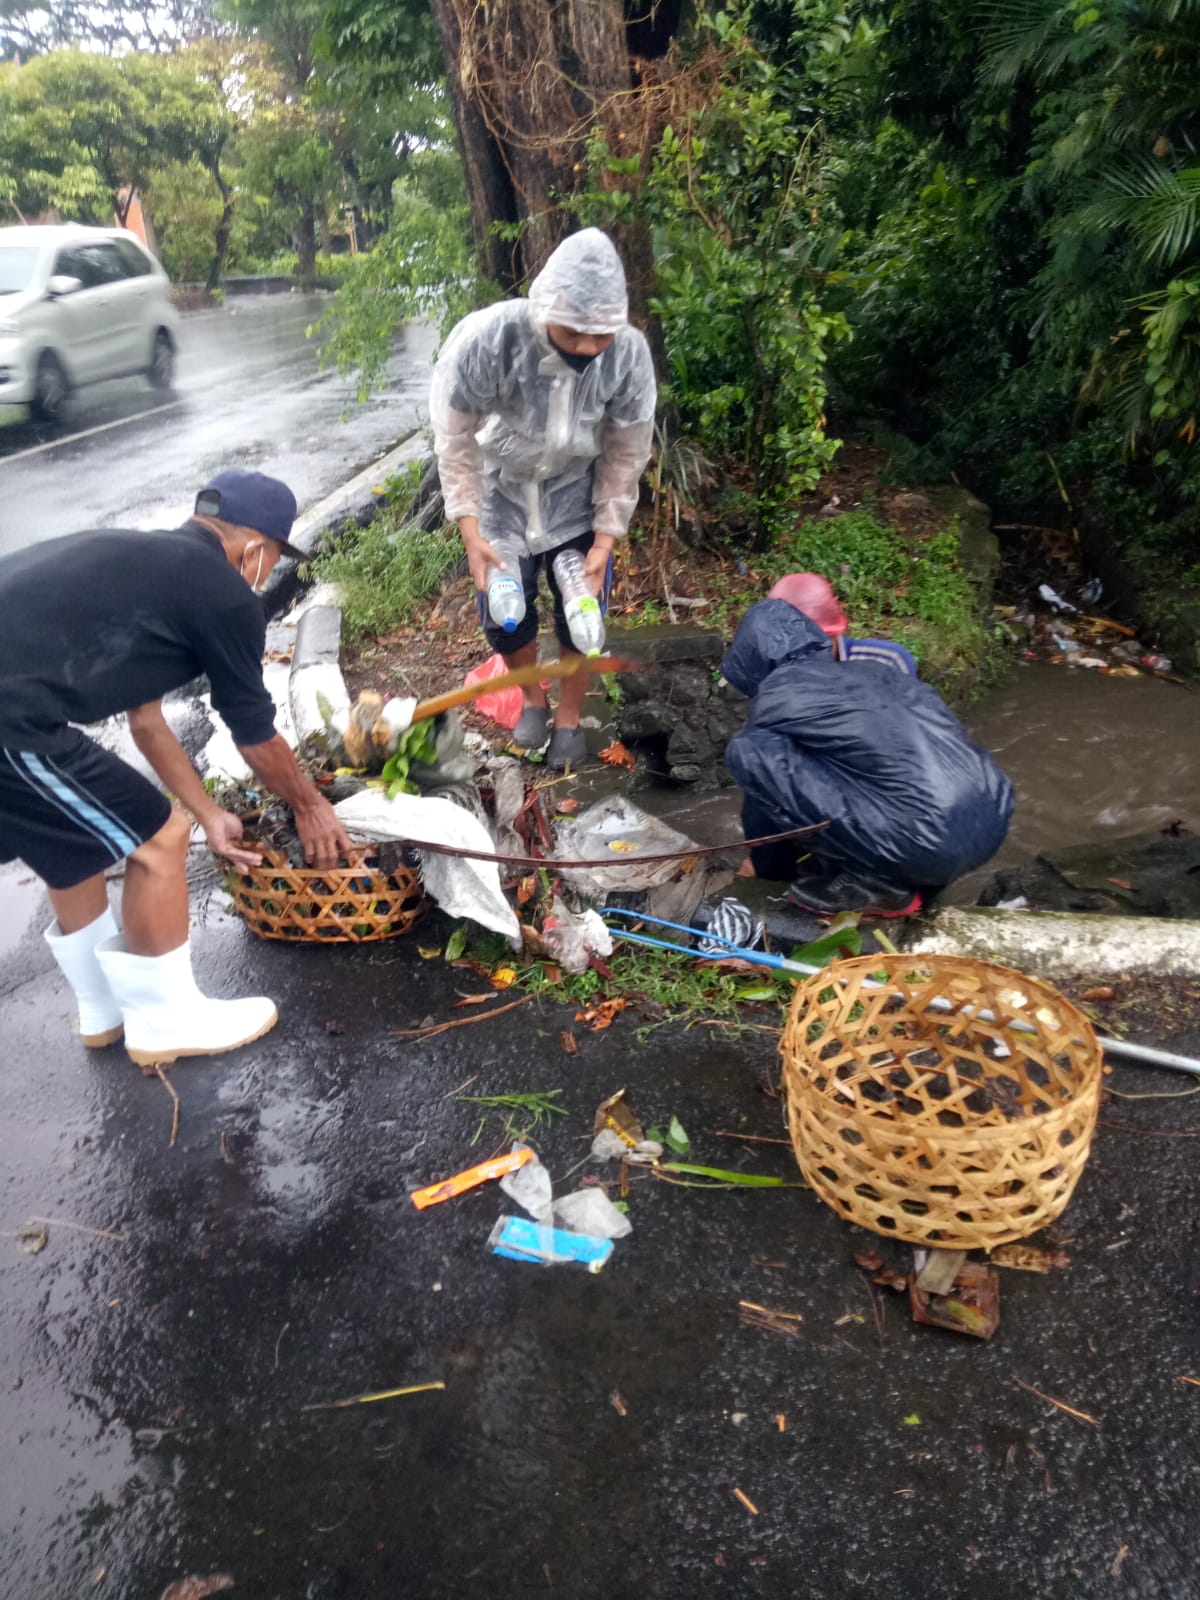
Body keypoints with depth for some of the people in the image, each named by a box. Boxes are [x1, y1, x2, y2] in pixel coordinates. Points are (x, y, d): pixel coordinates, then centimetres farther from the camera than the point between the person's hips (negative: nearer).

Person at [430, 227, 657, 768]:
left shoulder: (629, 353, -26)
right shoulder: (485, 339, -31)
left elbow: (626, 453, -13)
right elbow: (455, 439, -18)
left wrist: (604, 542, -14)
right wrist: (471, 534, -20)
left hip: (577, 499, 1)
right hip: (501, 495, 0)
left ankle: (569, 715, 30)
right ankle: (531, 697, 36)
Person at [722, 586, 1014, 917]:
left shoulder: (776, 698, 4)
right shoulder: (867, 668, 23)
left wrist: (768, 865, 36)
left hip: (930, 844, -8)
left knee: (749, 753, -4)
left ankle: (872, 884, 2)